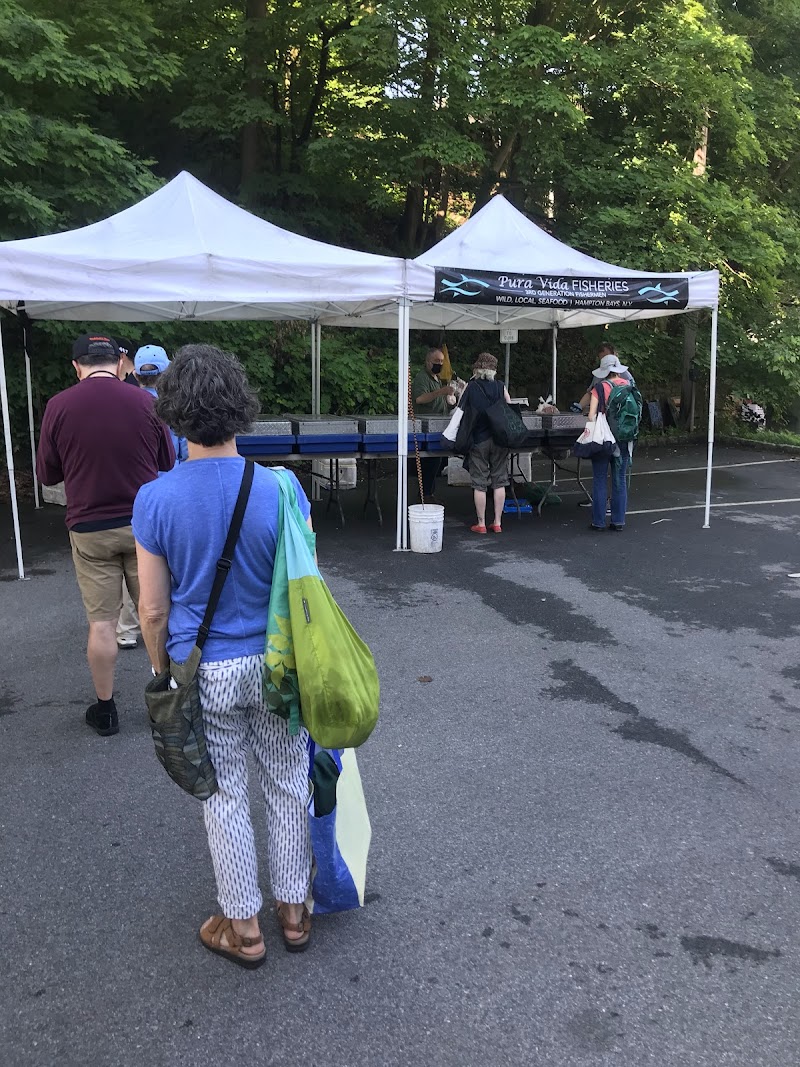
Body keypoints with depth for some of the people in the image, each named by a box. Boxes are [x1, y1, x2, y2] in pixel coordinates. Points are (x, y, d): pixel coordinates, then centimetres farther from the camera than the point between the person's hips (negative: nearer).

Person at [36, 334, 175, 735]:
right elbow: (168, 463, 7)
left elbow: (47, 474, 4)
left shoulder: (59, 406, -7)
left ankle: (105, 708, 19)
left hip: (89, 529, 0)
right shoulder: (145, 402, -6)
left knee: (101, 622, 8)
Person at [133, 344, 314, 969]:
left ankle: (244, 928, 32)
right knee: (288, 788, 18)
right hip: (275, 665, 1)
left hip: (203, 672, 0)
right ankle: (293, 911, 35)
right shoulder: (280, 489, -13)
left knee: (226, 798, 15)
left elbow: (154, 609, -7)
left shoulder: (155, 501, -13)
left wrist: (165, 674, 9)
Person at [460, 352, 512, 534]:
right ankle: (497, 523, 10)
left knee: (479, 483, 4)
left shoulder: (471, 388, -2)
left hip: (479, 439, -1)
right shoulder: (500, 386, 1)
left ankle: (481, 524, 7)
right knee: (499, 481, 8)